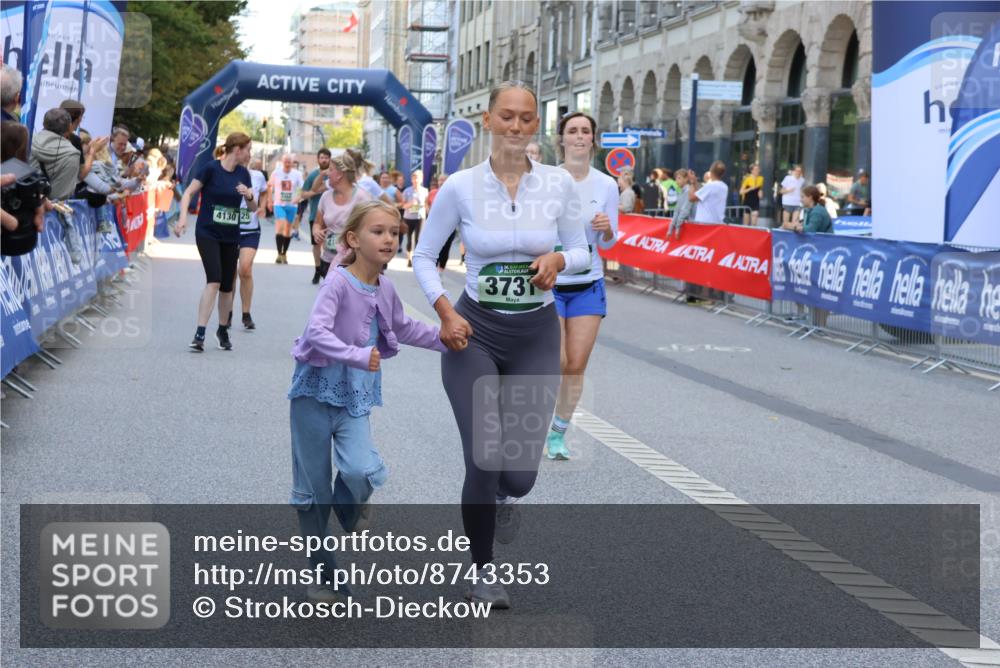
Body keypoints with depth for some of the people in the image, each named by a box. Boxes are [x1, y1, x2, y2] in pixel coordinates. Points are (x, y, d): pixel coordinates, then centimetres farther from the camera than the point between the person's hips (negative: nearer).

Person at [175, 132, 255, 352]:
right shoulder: (211, 168, -10)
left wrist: (248, 195, -13)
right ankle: (200, 334, -19)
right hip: (207, 233, -5)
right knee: (214, 280, -19)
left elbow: (253, 207, 8)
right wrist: (183, 217, -20)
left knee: (226, 286, 10)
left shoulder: (243, 173, 5)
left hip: (231, 236, 5)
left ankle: (223, 330, 30)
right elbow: (189, 193, -7)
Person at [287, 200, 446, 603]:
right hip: (316, 389, -4)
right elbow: (316, 332, -30)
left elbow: (402, 328, 24)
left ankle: (350, 507, 15)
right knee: (312, 488, 4)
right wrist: (358, 355, -41)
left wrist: (443, 339, 21)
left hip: (355, 397, 4)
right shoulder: (338, 282, -16)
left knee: (362, 470, -21)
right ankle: (321, 573, 19)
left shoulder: (385, 289, 4)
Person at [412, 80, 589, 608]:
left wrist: (558, 259, -15)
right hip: (475, 332, -1)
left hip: (537, 335, 1)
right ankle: (483, 572, 16)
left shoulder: (559, 183, -3)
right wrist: (445, 312, -11)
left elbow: (581, 251, 8)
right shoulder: (460, 187, -6)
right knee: (483, 461, -8)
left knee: (519, 472, -3)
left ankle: (504, 496, 38)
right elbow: (424, 256, 3)